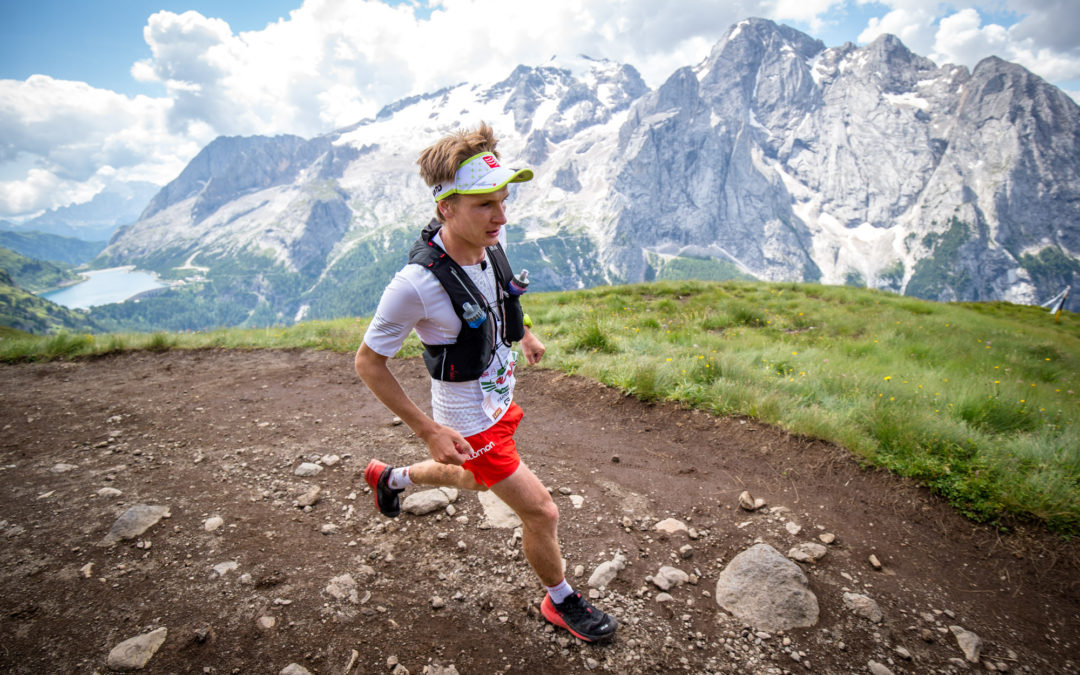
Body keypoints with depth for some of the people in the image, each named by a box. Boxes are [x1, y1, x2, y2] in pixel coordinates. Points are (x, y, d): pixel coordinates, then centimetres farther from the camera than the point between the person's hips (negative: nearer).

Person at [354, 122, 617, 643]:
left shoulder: (487, 242, -13)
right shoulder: (415, 284, -34)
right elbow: (368, 362, -21)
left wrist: (523, 332, 19)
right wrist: (429, 432, -22)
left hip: (499, 399, 8)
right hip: (469, 424, -8)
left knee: (474, 480, 33)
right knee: (541, 512, 1)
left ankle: (390, 478, 58)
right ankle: (561, 602, 31)